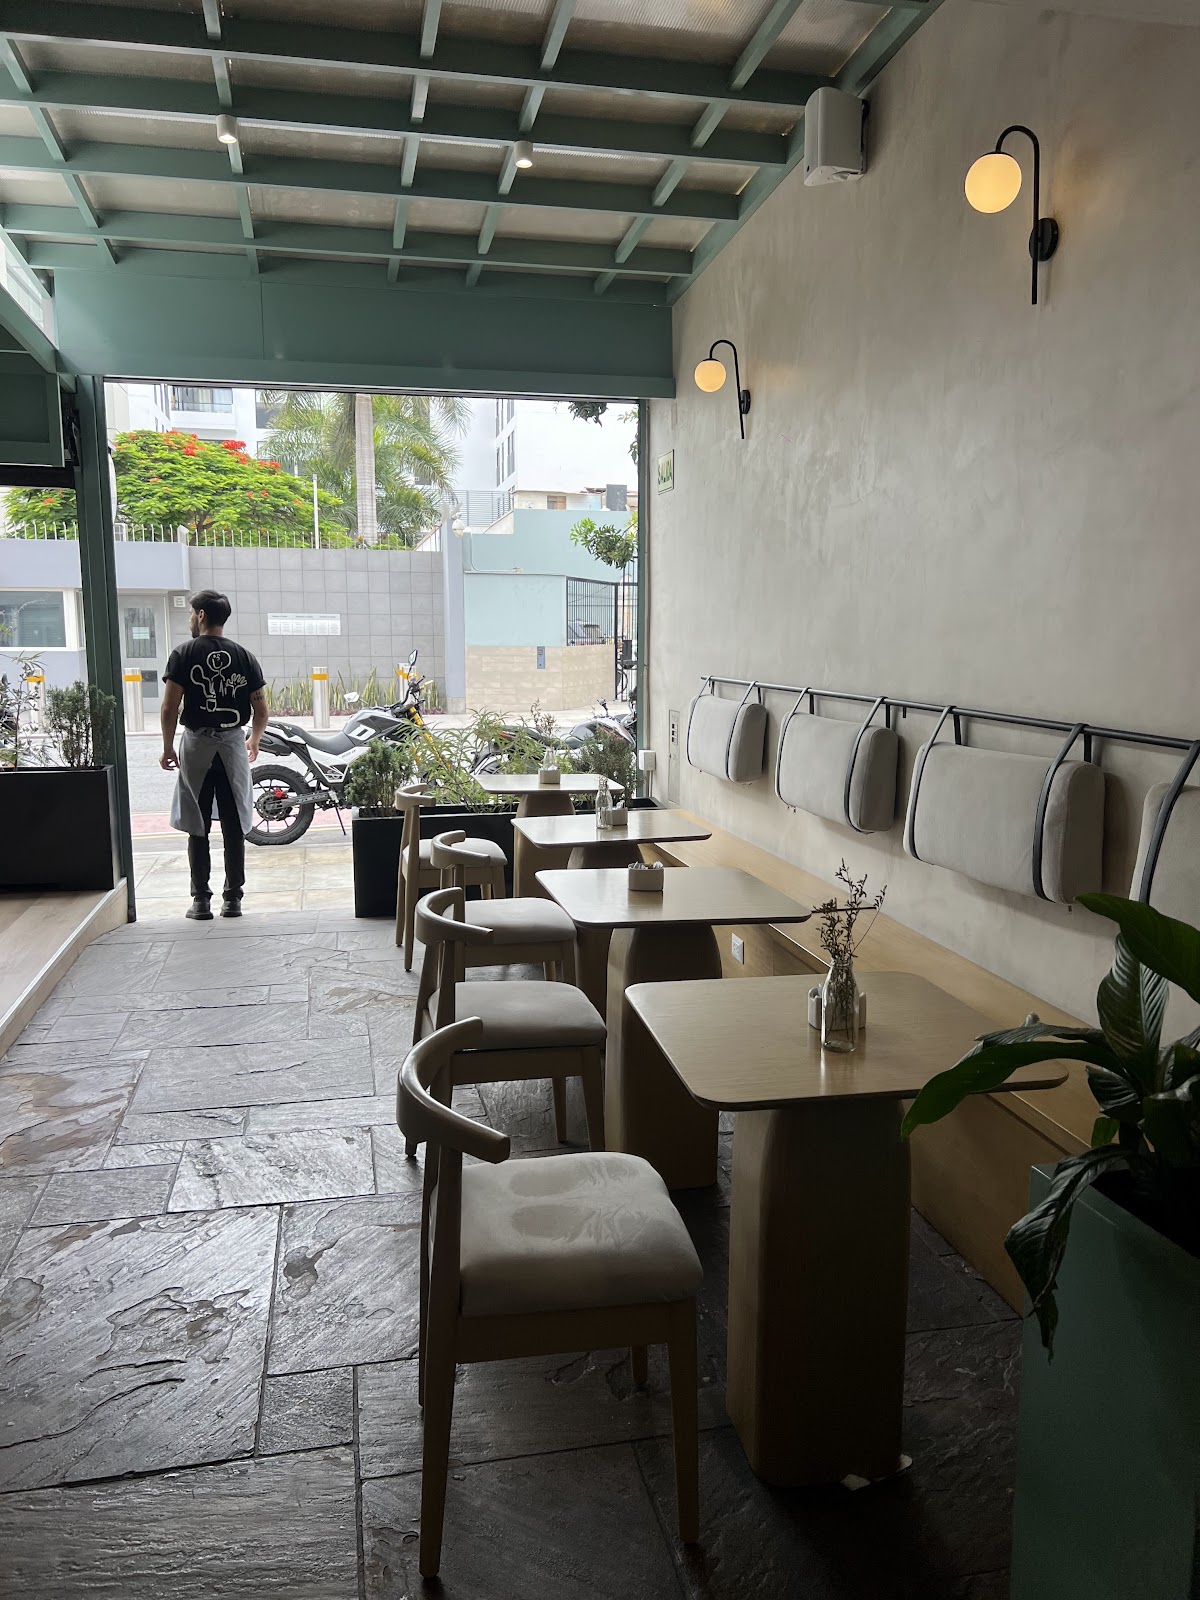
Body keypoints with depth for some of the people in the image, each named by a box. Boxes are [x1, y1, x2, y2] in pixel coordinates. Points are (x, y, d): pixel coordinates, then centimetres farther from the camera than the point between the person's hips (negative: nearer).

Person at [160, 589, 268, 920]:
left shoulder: (184, 655, -4)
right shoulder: (244, 657, 3)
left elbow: (170, 708, -8)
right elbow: (261, 711, 4)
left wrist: (167, 748, 4)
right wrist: (254, 741, 22)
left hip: (196, 744, -2)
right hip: (233, 744, 2)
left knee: (198, 828, 5)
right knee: (234, 827, 7)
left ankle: (201, 900, 7)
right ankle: (233, 898, 11)